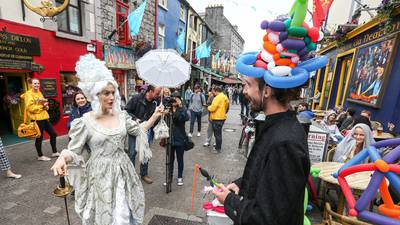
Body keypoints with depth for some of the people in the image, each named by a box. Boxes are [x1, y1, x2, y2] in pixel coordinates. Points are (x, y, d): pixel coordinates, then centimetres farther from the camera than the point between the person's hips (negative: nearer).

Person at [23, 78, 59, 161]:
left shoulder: (39, 93, 15)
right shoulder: (28, 94, -9)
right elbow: (30, 108, -18)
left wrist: (46, 106, 2)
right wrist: (42, 106, -13)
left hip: (44, 117, 8)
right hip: (36, 119, -8)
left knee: (53, 134, 11)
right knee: (39, 137, 2)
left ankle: (54, 152, 22)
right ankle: (40, 156, 17)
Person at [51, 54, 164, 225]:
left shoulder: (121, 115, -1)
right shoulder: (85, 122, -12)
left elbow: (138, 129, 10)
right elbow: (73, 151, -7)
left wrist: (155, 116, 4)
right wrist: (62, 159, -29)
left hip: (122, 172, 4)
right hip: (100, 175, -3)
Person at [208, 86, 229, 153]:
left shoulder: (218, 97, -18)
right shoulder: (225, 97, 12)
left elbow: (212, 108, -21)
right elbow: (226, 108, 19)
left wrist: (208, 107, -2)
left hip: (217, 118, -10)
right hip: (222, 117, 10)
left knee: (217, 134, 0)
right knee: (219, 133, 19)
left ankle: (218, 149, 8)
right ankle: (218, 147, 30)